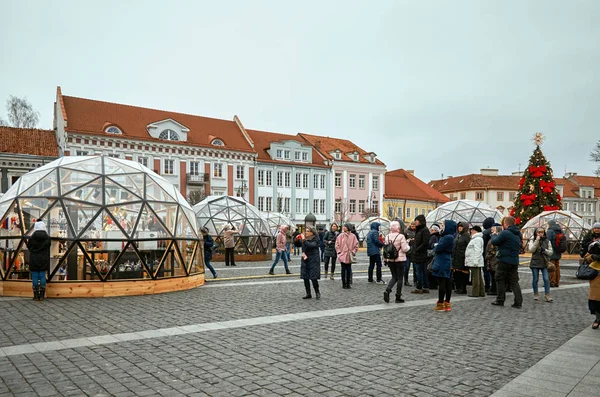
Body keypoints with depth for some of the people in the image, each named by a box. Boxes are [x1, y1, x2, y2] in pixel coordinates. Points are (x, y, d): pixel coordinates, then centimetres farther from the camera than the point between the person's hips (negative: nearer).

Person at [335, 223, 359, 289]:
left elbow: (356, 245, 3)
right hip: (342, 255, 0)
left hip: (349, 256, 1)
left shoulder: (353, 236, -2)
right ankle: (344, 284, 10)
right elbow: (337, 245, 2)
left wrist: (353, 252, -3)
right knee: (343, 270, 2)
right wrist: (339, 252, -4)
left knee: (349, 270, 7)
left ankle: (348, 284, 17)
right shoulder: (341, 236, -2)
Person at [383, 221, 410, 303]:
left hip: (390, 260, 5)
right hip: (400, 260, -5)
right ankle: (398, 297, 10)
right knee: (399, 278, 6)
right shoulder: (401, 236, -14)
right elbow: (404, 249, -12)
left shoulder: (387, 237, 1)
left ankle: (387, 290, -5)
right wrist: (408, 246, 7)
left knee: (394, 277, 17)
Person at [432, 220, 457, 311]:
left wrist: (435, 248, 1)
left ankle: (440, 304, 4)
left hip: (442, 263, -10)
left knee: (441, 284, -3)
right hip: (447, 263, 10)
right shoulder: (448, 236, 13)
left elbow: (438, 249, -17)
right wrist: (436, 248, -2)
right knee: (447, 283, 12)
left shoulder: (448, 237, -18)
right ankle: (447, 303, 19)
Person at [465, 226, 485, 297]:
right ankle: (481, 293, 16)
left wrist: (475, 261, -23)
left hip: (475, 262, -10)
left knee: (475, 277, -6)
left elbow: (477, 251, -19)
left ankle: (475, 293, -3)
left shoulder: (477, 239, -12)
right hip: (474, 262, 10)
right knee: (479, 277, 11)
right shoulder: (476, 238, 20)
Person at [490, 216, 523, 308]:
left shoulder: (505, 233, -18)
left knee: (500, 280, 6)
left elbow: (494, 242, -14)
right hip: (515, 261, 7)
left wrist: (494, 234, 8)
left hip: (504, 260, -7)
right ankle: (518, 302, 6)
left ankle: (500, 300, 11)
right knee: (514, 281, 10)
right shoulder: (518, 234, 10)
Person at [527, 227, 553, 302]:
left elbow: (550, 252, 5)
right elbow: (531, 250, -15)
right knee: (535, 279, 6)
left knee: (546, 279, -6)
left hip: (544, 263, 1)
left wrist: (544, 250, -15)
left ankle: (547, 295, 0)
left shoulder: (547, 241, 5)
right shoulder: (532, 240, 1)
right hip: (535, 262, -1)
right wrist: (537, 241, -18)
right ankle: (536, 294, 20)